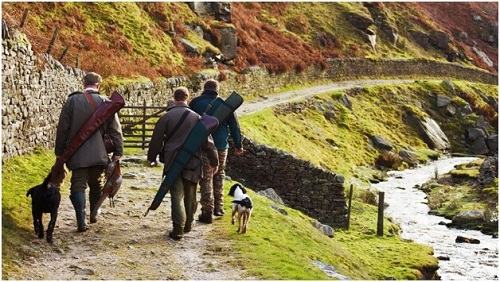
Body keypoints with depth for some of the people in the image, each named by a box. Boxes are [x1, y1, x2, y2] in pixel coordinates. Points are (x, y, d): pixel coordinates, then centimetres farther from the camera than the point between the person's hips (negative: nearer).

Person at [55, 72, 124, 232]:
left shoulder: (72, 100, -3)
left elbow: (63, 128, 0)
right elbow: (115, 130, -1)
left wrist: (59, 151, 8)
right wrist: (118, 151, 5)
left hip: (78, 154, -1)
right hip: (99, 154, 2)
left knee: (78, 186, 1)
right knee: (96, 185, 19)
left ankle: (82, 222, -9)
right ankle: (94, 216, 28)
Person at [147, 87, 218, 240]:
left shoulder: (166, 117, -4)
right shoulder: (196, 117, 1)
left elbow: (156, 140, 2)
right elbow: (207, 141, 3)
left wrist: (151, 158, 17)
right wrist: (213, 161, 11)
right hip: (192, 163, 2)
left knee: (177, 196, -1)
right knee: (190, 196, 16)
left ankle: (178, 230, -9)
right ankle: (188, 225, 28)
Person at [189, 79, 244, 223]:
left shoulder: (195, 103, 0)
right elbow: (234, 126, 5)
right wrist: (238, 145, 15)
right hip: (221, 147, 2)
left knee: (206, 179, 2)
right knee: (219, 176, 19)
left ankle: (207, 212, 0)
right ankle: (218, 207, 23)